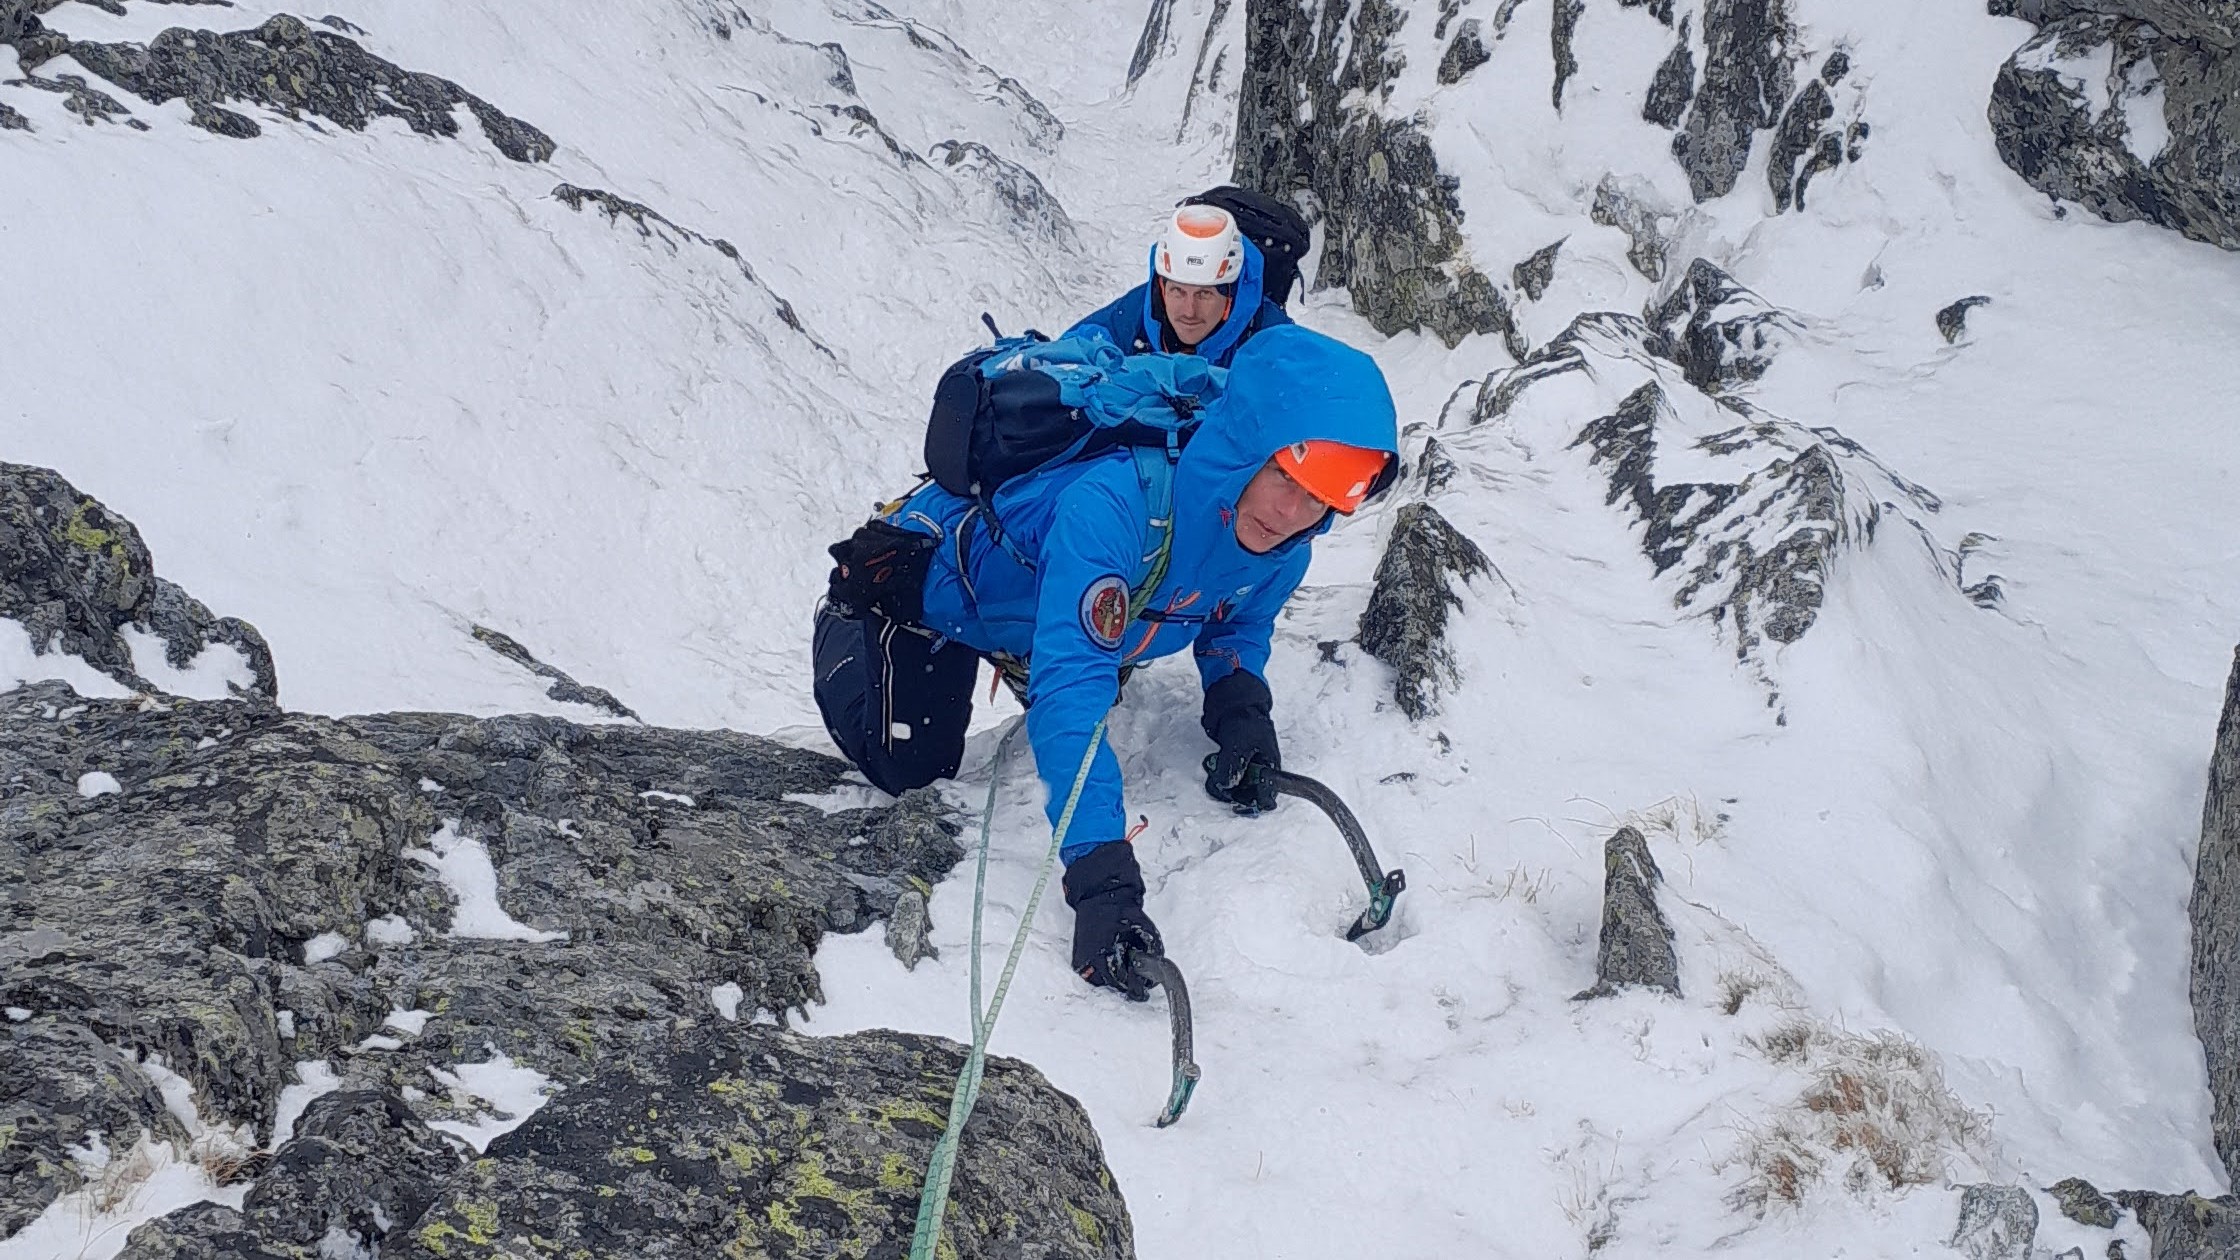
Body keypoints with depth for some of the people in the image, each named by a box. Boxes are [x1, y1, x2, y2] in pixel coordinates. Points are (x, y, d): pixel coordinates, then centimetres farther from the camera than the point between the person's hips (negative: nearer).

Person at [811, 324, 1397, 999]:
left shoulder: (1283, 544, -27)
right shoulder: (1112, 503, -50)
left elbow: (1238, 623, -2)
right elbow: (1068, 690, -55)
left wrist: (1240, 708, -26)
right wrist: (1103, 879, -63)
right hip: (939, 573, -6)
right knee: (907, 768, -4)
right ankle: (847, 624, 22)